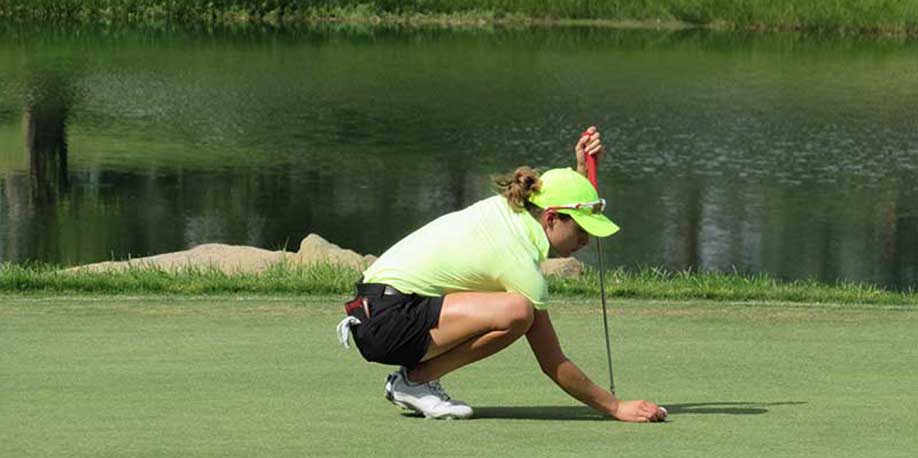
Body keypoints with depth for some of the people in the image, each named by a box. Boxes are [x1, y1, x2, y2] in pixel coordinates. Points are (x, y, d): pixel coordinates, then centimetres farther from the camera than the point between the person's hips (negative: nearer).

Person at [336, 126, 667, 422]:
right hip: (387, 321, -10)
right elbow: (553, 364, -14)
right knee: (516, 312, -27)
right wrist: (616, 407, -11)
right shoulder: (519, 259, -18)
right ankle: (414, 381, -10)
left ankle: (415, 378, 14)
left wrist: (582, 168, 14)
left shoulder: (508, 207, 6)